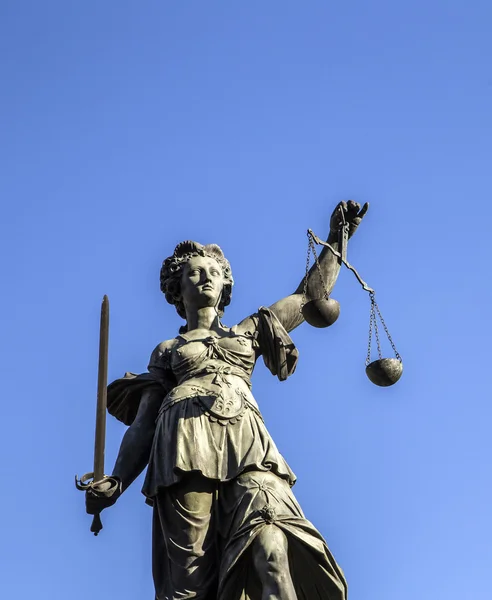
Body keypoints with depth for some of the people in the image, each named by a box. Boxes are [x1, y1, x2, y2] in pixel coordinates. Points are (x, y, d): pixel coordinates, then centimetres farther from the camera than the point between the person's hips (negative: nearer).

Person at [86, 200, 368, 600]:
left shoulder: (248, 331, 34)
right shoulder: (167, 352, 28)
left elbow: (312, 294, 38)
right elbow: (143, 423, 17)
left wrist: (336, 238, 29)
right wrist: (116, 483, 1)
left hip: (246, 441, 1)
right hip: (186, 445, -1)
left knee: (272, 545, -30)